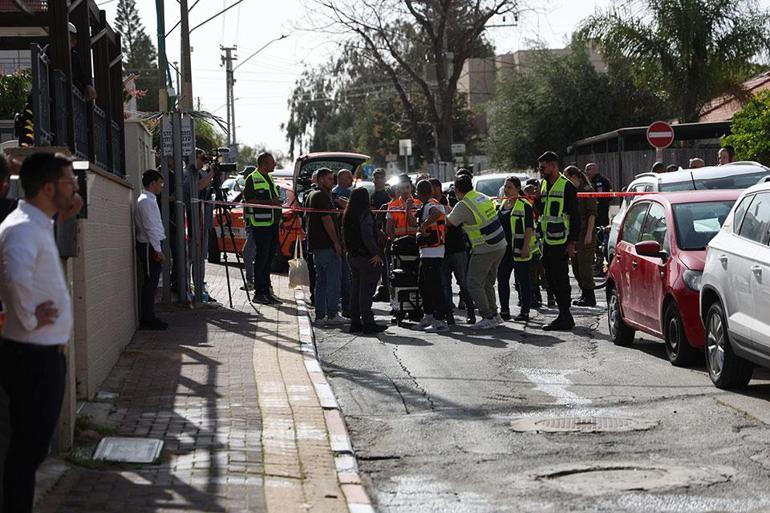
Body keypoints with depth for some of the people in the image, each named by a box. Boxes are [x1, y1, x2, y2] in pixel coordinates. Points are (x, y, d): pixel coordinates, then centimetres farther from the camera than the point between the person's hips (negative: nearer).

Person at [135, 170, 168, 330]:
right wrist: (158, 250, -20)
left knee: (151, 283, 11)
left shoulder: (150, 200, 17)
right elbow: (150, 227, -19)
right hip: (149, 246, -10)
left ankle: (148, 318, 15)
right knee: (150, 283, -7)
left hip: (152, 246, 10)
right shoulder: (146, 201, -14)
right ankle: (148, 320, -4)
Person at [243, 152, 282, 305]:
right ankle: (259, 293, -4)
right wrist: (269, 202, -20)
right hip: (260, 224, -8)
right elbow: (249, 200, -15)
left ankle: (267, 292, 15)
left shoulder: (269, 178, 20)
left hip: (272, 223, 8)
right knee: (262, 257, -8)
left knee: (269, 257, 10)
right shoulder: (252, 179, -7)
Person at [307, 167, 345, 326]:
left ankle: (320, 316, 11)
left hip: (316, 245, 10)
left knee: (321, 281, 11)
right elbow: (327, 220, -18)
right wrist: (336, 242, -17)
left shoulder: (312, 195, 18)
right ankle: (332, 315, -5)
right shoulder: (322, 196, -13)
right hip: (327, 245, -10)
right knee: (333, 281, -5)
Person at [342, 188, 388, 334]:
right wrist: (376, 253, -16)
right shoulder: (365, 215, -14)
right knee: (366, 290, -6)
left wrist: (349, 250, 17)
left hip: (352, 255, 8)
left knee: (355, 289, 12)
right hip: (365, 256, -8)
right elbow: (367, 236, -20)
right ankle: (368, 323, -6)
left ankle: (355, 322, 14)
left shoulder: (347, 215, 10)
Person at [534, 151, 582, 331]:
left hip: (561, 242, -8)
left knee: (560, 279, -7)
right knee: (551, 278, 11)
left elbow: (575, 216, -12)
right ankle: (564, 315, 18)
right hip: (547, 240, 9)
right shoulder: (544, 185, 15)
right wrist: (538, 199, 2)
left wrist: (572, 242, -16)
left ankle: (565, 318, -2)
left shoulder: (567, 186, -10)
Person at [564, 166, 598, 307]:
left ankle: (589, 297, -2)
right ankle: (584, 294, 19)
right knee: (575, 265, 10)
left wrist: (589, 233, -18)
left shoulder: (587, 190, -8)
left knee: (585, 265, -7)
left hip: (585, 233, -8)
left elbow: (592, 214, -13)